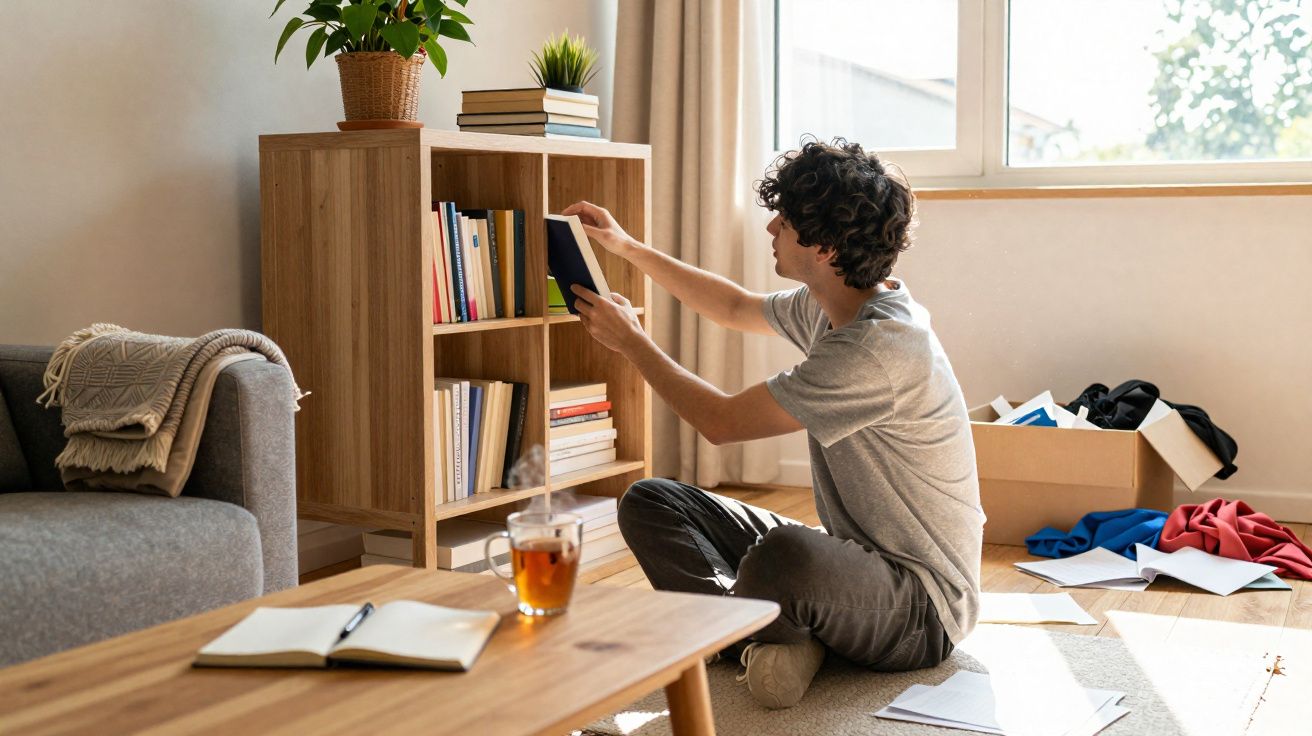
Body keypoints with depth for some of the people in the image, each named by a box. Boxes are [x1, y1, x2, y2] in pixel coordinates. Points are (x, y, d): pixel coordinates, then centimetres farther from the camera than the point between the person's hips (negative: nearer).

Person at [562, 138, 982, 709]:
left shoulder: (881, 346, -27)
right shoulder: (829, 307, 3)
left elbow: (721, 420, -21)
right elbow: (737, 308, 25)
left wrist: (630, 340, -6)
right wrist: (627, 247, 23)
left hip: (920, 610, -9)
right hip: (852, 555, 9)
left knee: (786, 554, -43)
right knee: (649, 501, 1)